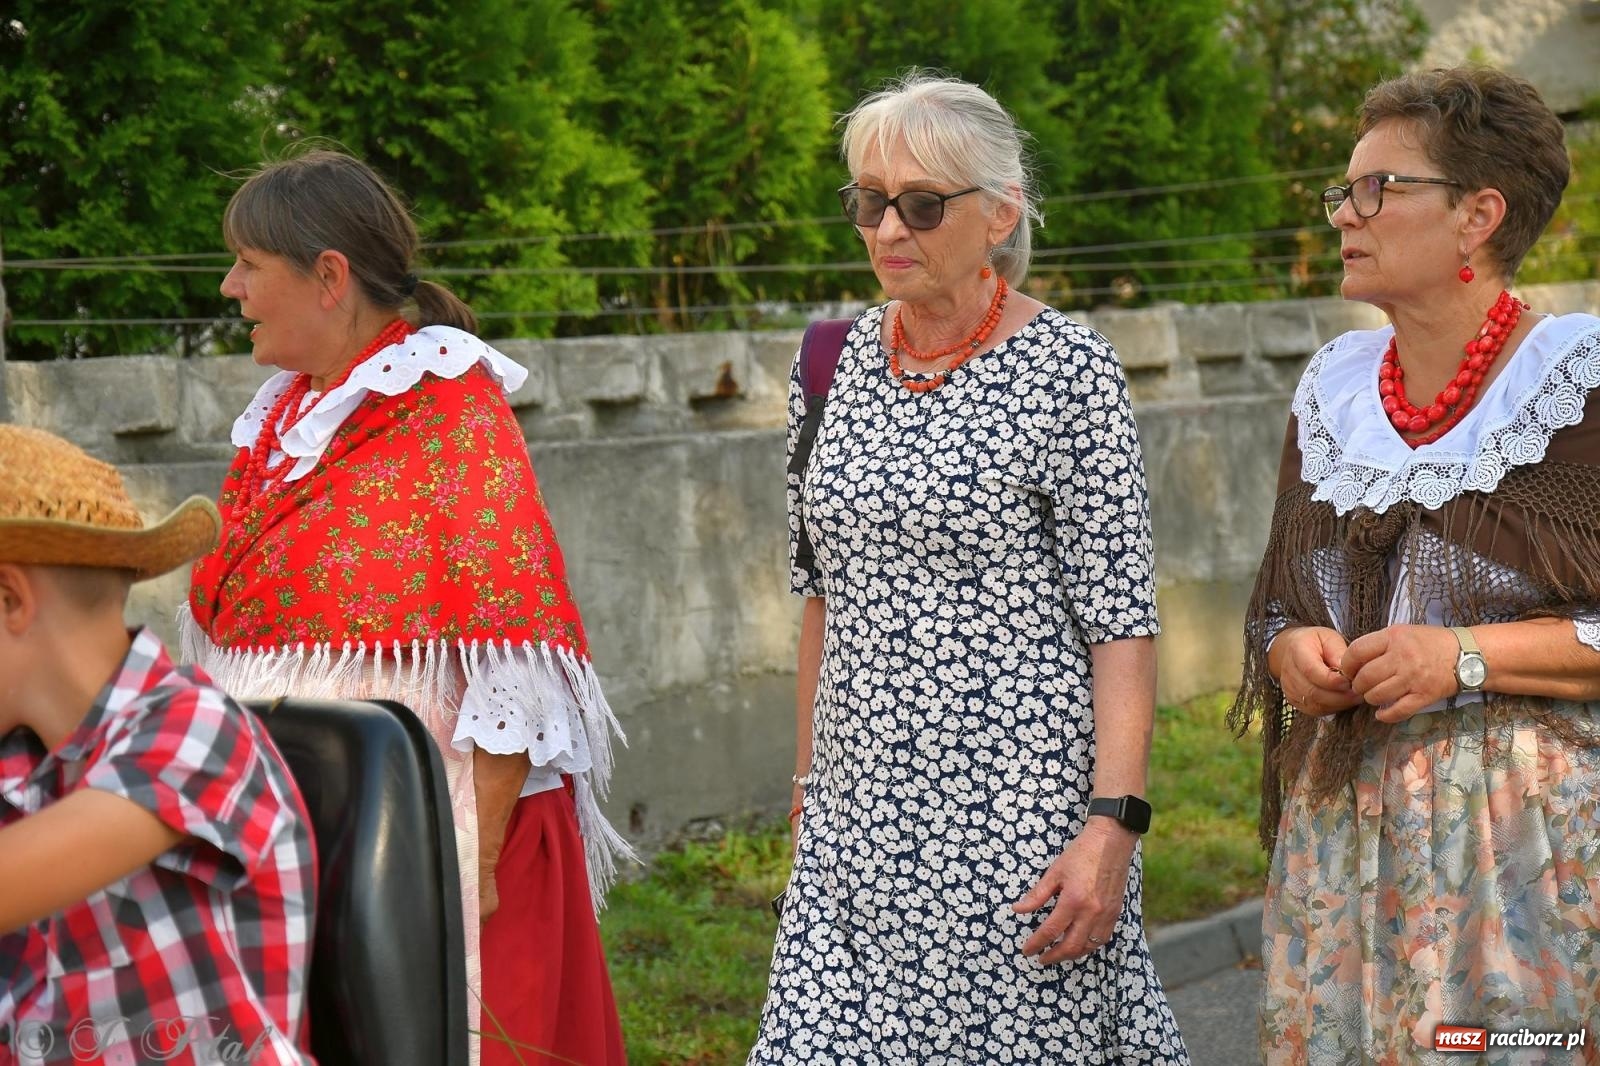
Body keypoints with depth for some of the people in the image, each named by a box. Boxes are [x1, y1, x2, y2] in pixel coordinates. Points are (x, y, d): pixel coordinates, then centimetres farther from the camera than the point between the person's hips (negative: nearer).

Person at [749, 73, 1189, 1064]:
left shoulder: (1067, 371, -8)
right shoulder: (836, 363, 8)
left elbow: (1121, 619, -10)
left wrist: (1112, 825, -17)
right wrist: (812, 779, 15)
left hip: (1016, 801, -5)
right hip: (861, 811, 5)